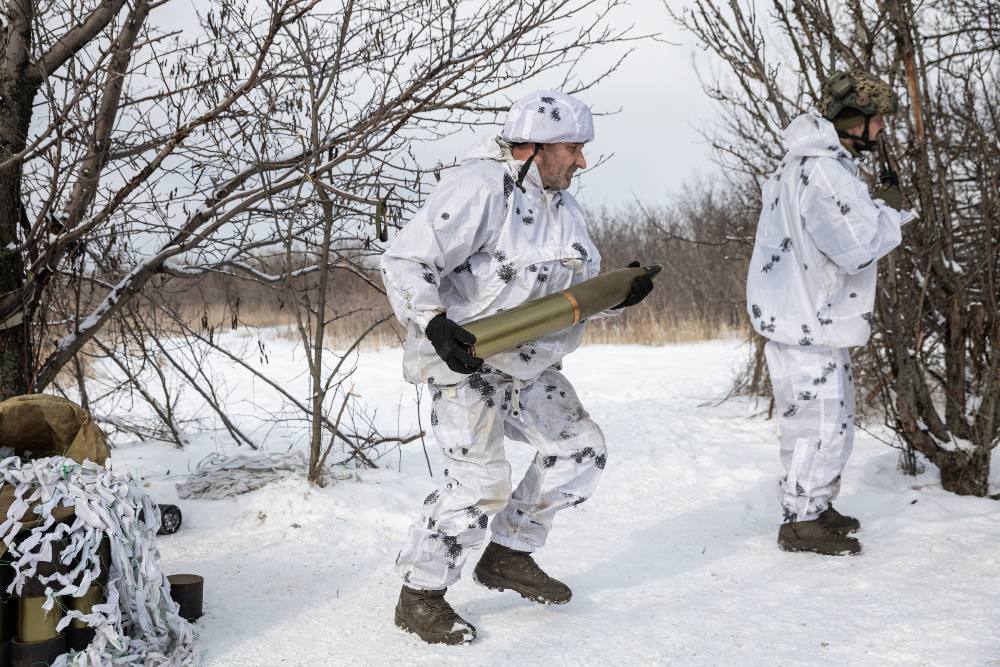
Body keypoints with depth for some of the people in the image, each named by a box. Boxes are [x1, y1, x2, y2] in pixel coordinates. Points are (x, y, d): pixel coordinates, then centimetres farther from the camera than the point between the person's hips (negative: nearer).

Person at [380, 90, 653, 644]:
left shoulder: (562, 206, 9)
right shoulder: (481, 188, -20)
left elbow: (583, 284, 16)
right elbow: (406, 261, -26)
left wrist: (619, 292, -4)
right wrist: (434, 324, -40)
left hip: (525, 365, 9)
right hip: (462, 357, -9)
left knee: (580, 449, 9)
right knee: (480, 479, -14)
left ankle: (507, 556, 21)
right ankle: (419, 596, 3)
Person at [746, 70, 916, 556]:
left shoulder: (822, 163, 14)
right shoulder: (822, 170, -23)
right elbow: (858, 244, -26)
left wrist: (880, 208, 8)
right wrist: (889, 210, -10)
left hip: (818, 319, 11)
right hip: (805, 322, -11)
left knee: (833, 420, 19)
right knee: (821, 423, -3)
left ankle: (818, 507, 31)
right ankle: (801, 523, 7)